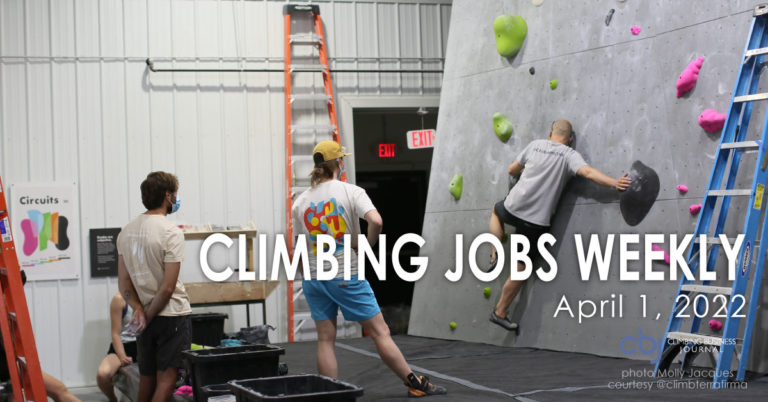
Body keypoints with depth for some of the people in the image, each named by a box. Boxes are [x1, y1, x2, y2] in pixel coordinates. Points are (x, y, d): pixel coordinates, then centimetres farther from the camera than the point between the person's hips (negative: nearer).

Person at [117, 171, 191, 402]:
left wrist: (139, 310, -3)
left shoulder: (126, 231, 7)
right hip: (171, 315, -7)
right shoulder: (171, 233, -16)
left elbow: (123, 281, 5)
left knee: (146, 378, 15)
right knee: (166, 378, -6)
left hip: (146, 315, 7)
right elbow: (168, 287, -18)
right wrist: (148, 316, -8)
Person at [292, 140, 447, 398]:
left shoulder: (300, 203, 5)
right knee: (380, 332, 3)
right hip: (346, 277, -4)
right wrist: (366, 245, -7)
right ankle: (415, 385, 10)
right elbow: (375, 221, -23)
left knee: (325, 340, 8)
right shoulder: (350, 192, -7)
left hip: (313, 277, 4)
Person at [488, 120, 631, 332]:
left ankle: (495, 255, 23)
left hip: (513, 208, 3)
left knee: (496, 210, 40)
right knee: (521, 269, 10)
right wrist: (615, 183, -27)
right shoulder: (570, 155, -3)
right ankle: (500, 312, 17)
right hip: (536, 220, -3)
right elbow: (588, 172, -22)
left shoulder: (535, 145, 7)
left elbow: (512, 170, 18)